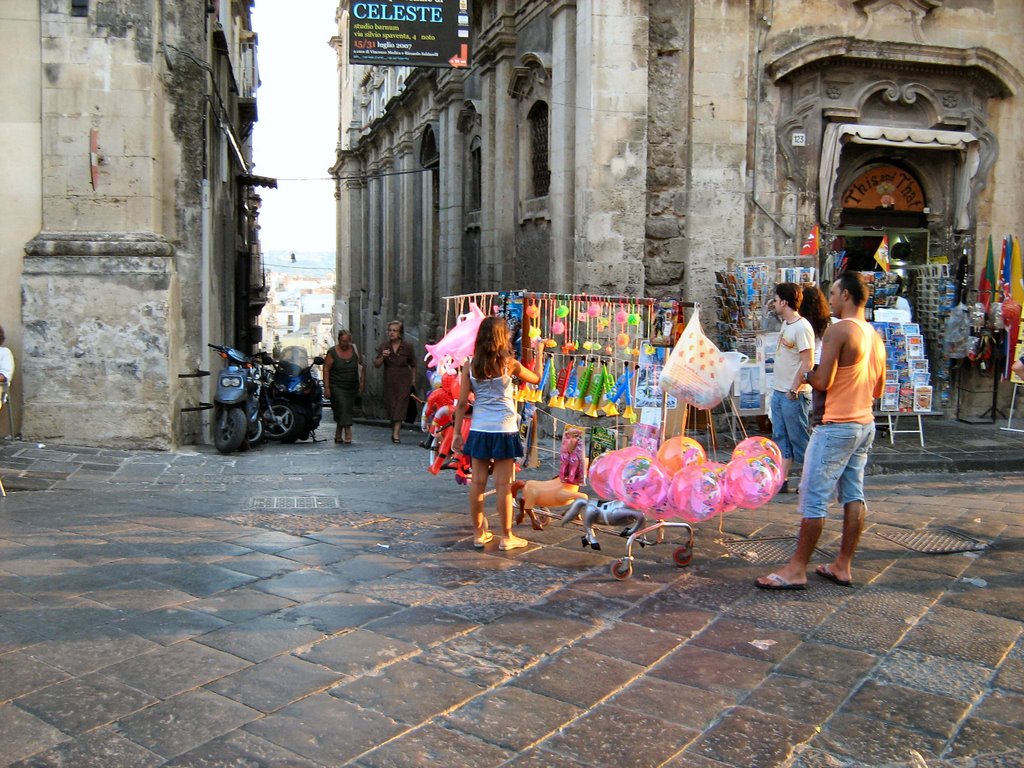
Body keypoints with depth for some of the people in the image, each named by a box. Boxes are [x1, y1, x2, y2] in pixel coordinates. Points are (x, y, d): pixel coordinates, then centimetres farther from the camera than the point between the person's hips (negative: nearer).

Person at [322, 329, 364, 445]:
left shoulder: (354, 349, 4)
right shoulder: (332, 352, -7)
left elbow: (360, 366, 10)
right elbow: (326, 370, -7)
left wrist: (361, 383, 5)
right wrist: (326, 387, -13)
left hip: (352, 387, 4)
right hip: (337, 387, -4)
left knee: (346, 410, 7)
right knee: (342, 407, -18)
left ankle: (338, 435, 19)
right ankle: (348, 432, -24)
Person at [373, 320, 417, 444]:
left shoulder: (407, 346, -2)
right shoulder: (384, 345, 2)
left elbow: (413, 365, 9)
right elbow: (376, 365, 3)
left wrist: (413, 380, 6)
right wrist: (382, 357, -16)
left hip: (404, 380, -3)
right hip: (389, 381, 3)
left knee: (400, 405, -12)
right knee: (390, 405, 5)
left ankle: (396, 433, -16)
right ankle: (395, 431, 22)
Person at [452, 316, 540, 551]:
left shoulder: (470, 365, -1)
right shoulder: (509, 363, -7)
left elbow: (462, 402, 0)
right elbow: (537, 379, 8)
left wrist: (457, 433, 7)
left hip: (479, 430, 3)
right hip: (504, 430, -3)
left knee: (478, 482, 9)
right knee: (503, 484, 3)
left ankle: (479, 534, 19)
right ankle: (507, 537, 12)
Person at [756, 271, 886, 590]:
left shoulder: (839, 330, -14)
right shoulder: (874, 336, 12)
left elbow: (822, 382, -19)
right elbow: (878, 390, 18)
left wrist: (807, 374, 0)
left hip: (836, 427, -9)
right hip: (865, 424, 9)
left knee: (814, 497, -5)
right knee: (853, 495, 10)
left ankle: (797, 569, -1)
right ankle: (843, 566, 17)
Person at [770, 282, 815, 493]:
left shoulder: (802, 328, -17)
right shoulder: (785, 324, 10)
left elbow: (807, 363, -20)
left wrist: (794, 390, -19)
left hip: (794, 395, -9)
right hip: (779, 391, 9)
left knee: (799, 439, 0)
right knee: (781, 438, 11)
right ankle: (782, 481, 17)